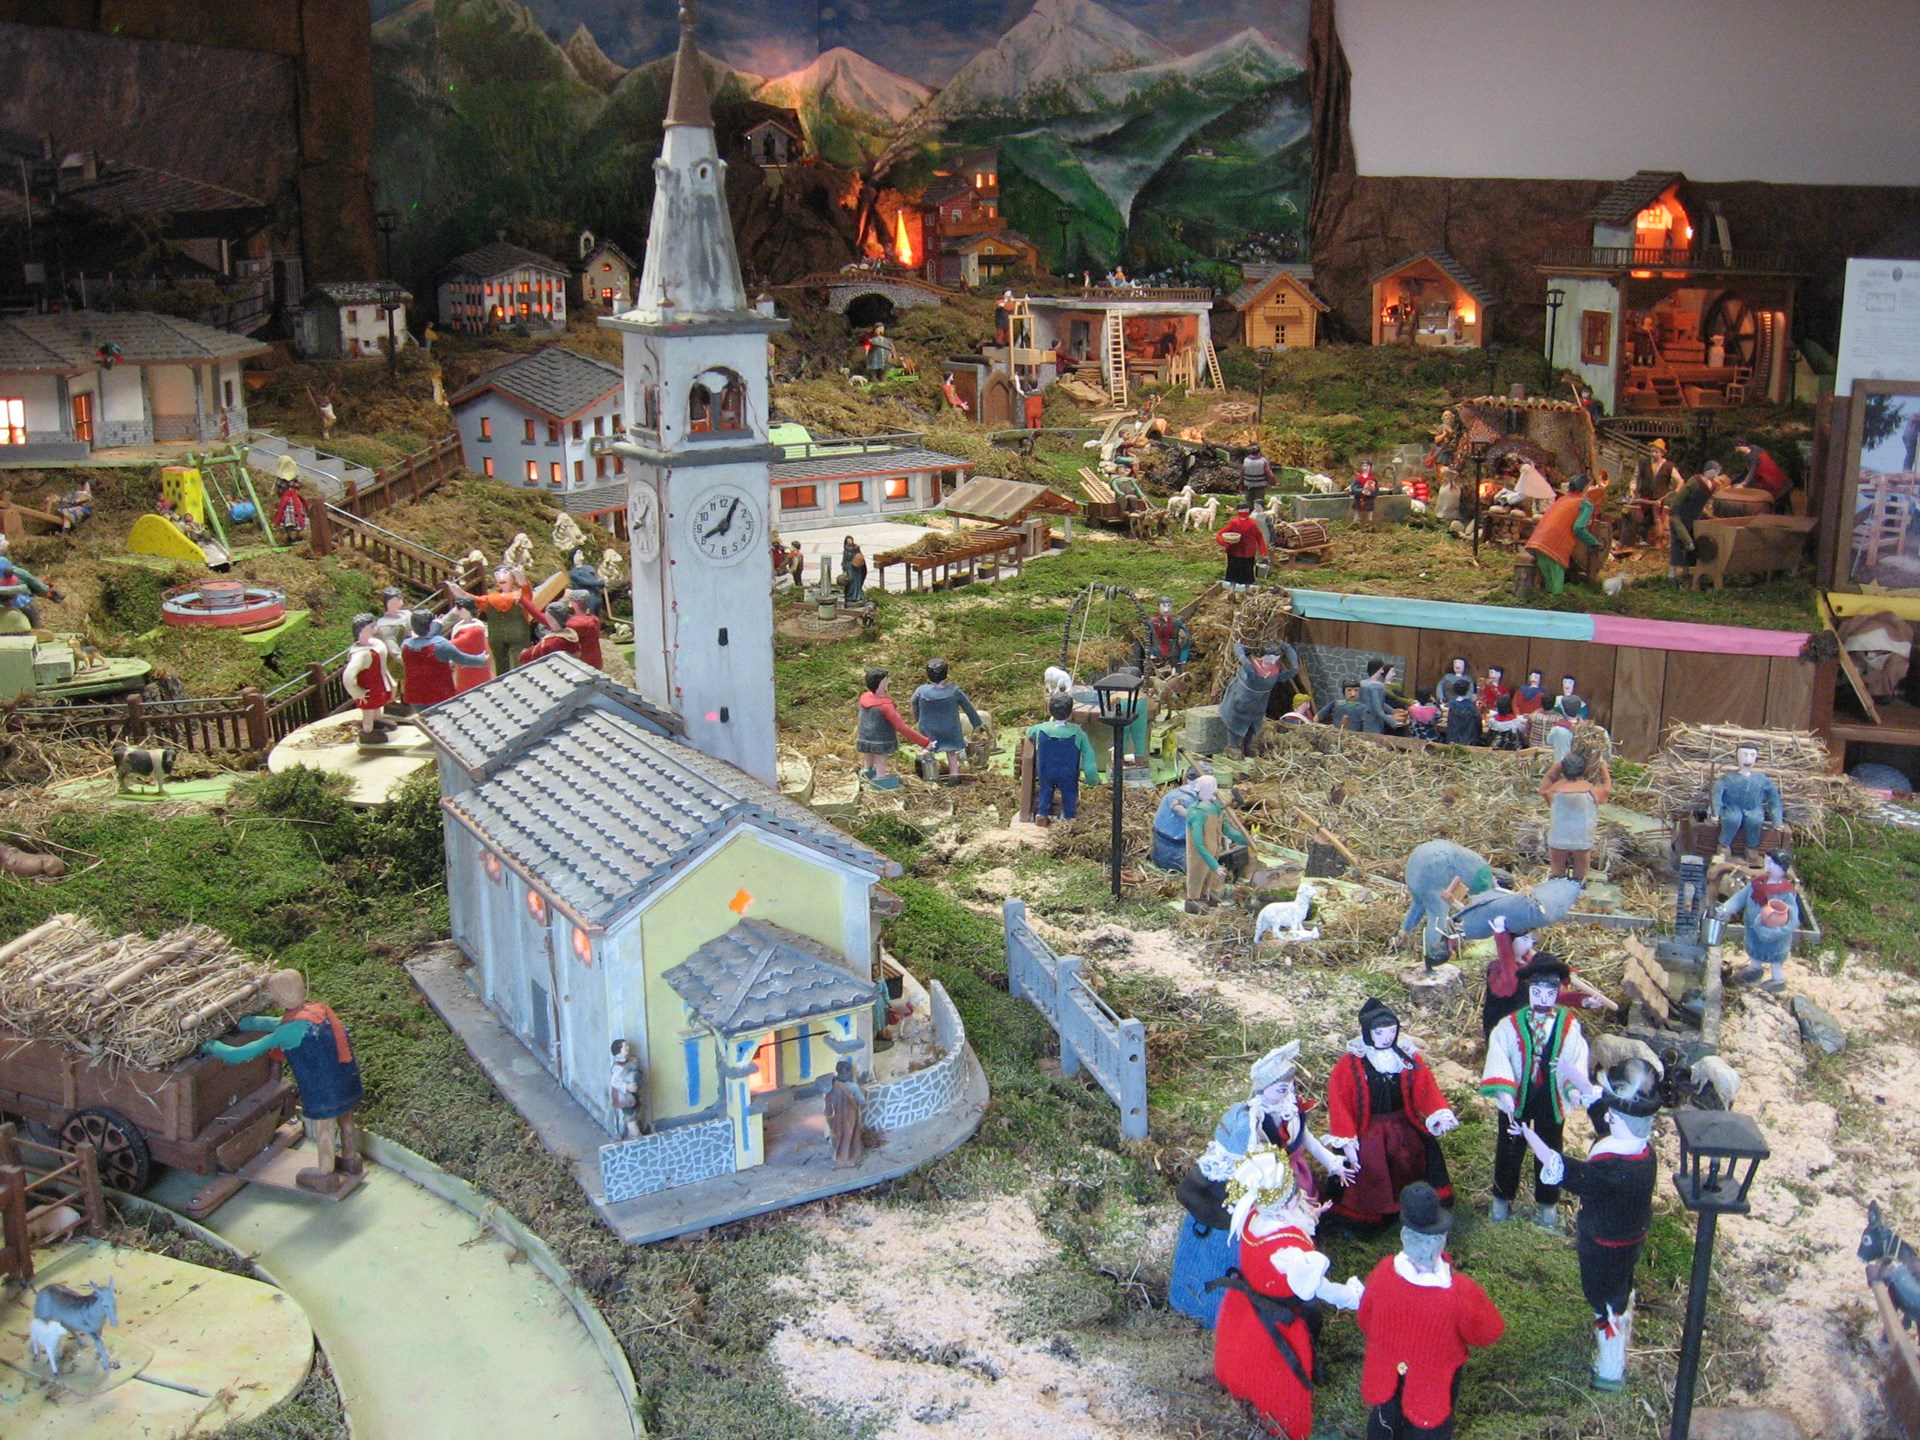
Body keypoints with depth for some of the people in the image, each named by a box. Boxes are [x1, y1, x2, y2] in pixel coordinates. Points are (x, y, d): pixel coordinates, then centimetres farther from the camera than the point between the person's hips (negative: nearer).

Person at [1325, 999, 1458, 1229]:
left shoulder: (1408, 1058, -1)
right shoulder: (1349, 1064, -12)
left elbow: (1426, 1088, -8)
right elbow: (1339, 1104, -11)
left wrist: (1440, 1114, -26)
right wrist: (1346, 1143, -17)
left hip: (1402, 1125, 4)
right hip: (1366, 1130, -4)